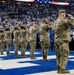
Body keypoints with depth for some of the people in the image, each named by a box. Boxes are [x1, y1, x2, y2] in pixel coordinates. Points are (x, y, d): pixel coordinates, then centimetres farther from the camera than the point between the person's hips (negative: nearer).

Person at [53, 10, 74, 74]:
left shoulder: (56, 22, 14)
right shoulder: (63, 20, -13)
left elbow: (54, 29, 19)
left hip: (57, 40, 9)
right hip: (63, 40, -9)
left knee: (59, 55, 11)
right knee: (64, 55, -5)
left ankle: (59, 68, 14)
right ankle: (62, 69, -6)